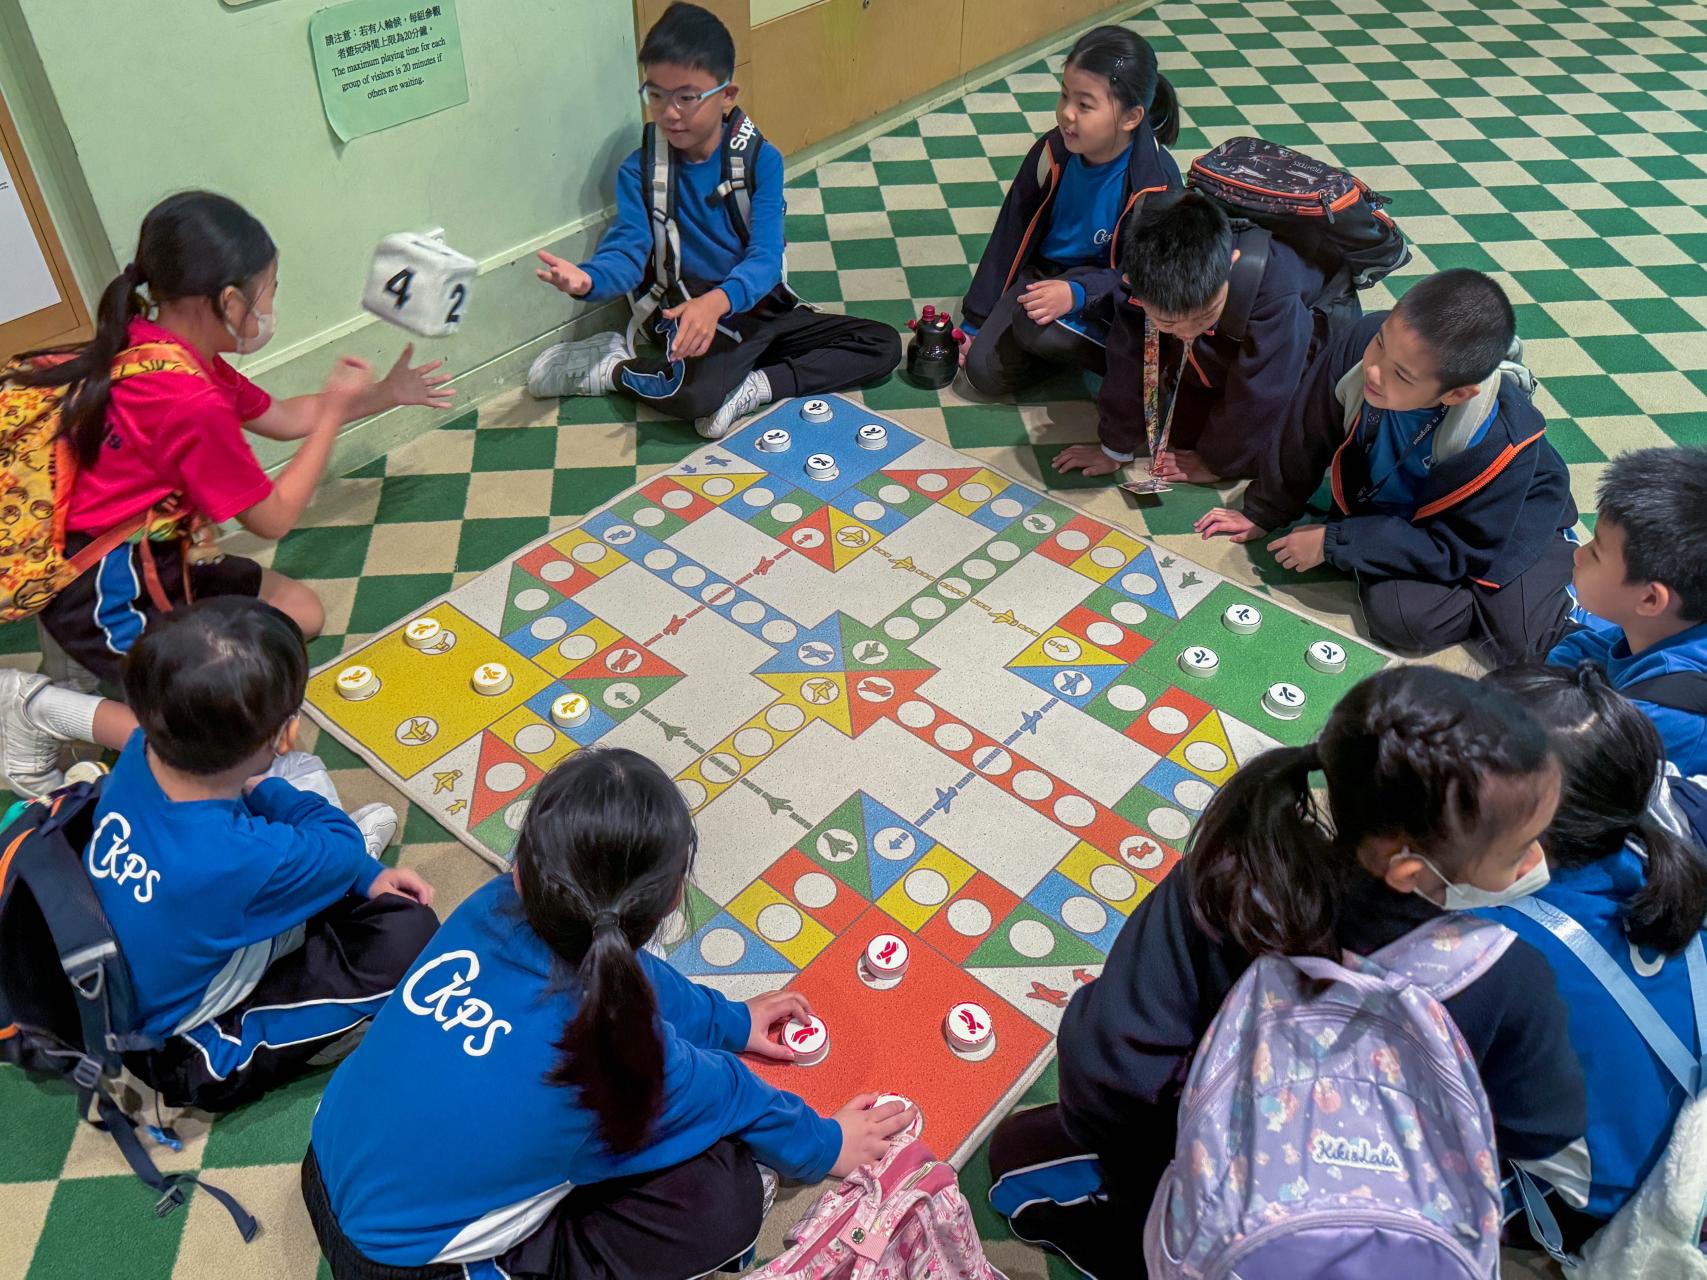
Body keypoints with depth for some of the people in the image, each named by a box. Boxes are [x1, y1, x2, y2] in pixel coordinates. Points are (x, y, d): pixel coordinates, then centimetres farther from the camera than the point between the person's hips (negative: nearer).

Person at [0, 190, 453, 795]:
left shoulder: (167, 349, 0)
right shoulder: (193, 404, -29)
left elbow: (284, 418, 16)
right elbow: (274, 519, -15)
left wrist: (384, 395, 19)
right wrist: (335, 409, -8)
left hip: (156, 557, 10)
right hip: (108, 594, -10)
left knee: (302, 613, 15)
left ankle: (133, 661, 9)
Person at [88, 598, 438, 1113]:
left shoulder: (144, 752, -21)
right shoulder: (241, 859, -40)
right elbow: (344, 847, -17)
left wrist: (362, 875, -2)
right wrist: (261, 791, -1)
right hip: (188, 1061, -7)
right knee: (409, 930, -16)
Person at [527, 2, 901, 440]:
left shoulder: (761, 159, -7)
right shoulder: (639, 171, -4)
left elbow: (765, 258, -17)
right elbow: (628, 252, -13)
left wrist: (716, 302, -38)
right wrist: (589, 280, -38)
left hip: (759, 308, 3)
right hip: (688, 314, -3)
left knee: (883, 344, -10)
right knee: (692, 394, -36)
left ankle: (754, 387, -16)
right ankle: (611, 364, -5)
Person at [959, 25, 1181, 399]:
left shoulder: (1156, 181, -22)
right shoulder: (1053, 152, -10)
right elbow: (1010, 236, -1)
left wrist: (1077, 294, -38)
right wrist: (974, 321, 3)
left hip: (1104, 296, -4)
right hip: (1042, 275, 4)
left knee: (1037, 324, -34)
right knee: (985, 371, -14)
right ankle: (1068, 346, 9)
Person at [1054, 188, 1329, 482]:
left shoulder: (1276, 292, -46)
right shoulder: (1146, 281, -34)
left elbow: (1257, 394, -34)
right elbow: (1129, 363, -20)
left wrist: (1220, 462, -21)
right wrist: (1116, 446, -11)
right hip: (1215, 358, 4)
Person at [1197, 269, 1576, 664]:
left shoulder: (1503, 441, -37)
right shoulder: (1359, 344, -30)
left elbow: (1458, 549, -25)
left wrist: (1333, 543, -26)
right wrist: (1263, 513, 1)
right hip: (1389, 508, 3)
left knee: (1518, 639, -20)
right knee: (1393, 614, -22)